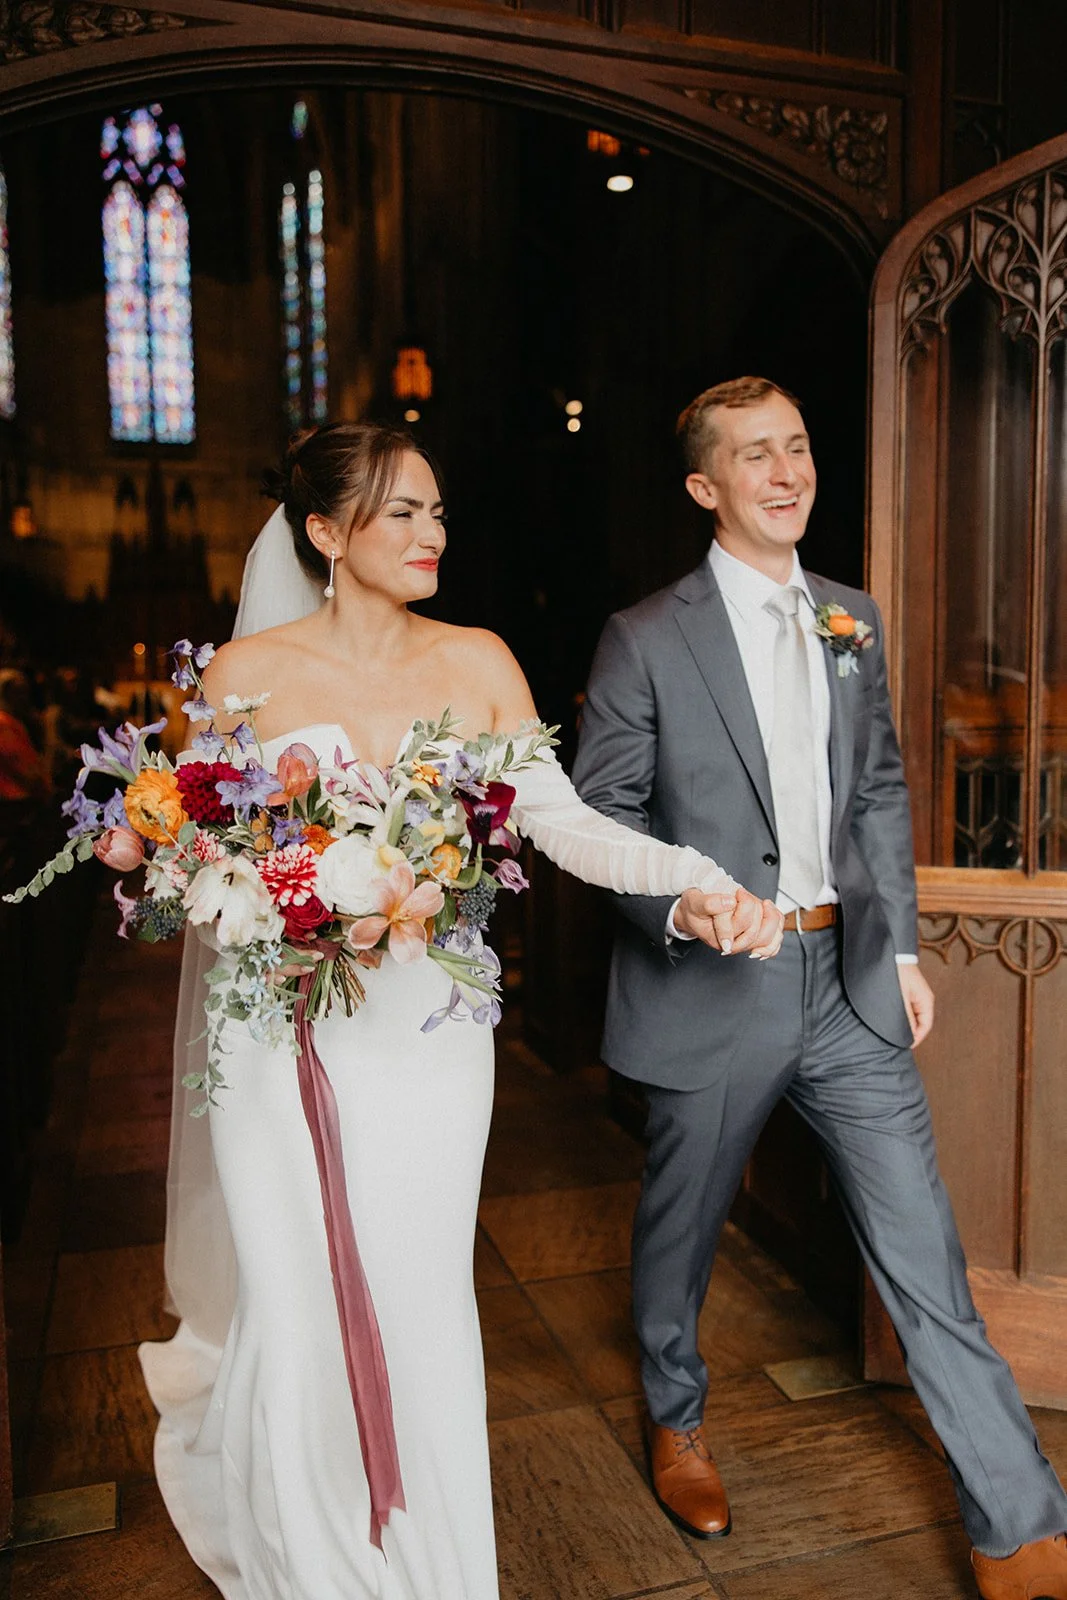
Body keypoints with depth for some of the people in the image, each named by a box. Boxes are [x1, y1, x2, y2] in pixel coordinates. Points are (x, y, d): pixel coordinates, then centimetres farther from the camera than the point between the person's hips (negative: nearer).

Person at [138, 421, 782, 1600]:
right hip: (287, 1033, -1)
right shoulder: (246, 673, -4)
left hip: (429, 1029, 1)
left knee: (421, 1307, 10)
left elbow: (561, 819, -7)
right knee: (297, 1312, 10)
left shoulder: (476, 663, 0)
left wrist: (698, 881, -21)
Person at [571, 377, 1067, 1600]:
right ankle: (676, 1418, 47)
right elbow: (601, 809, -6)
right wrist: (675, 904, -25)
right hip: (710, 987, -3)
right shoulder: (645, 639, -8)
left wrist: (902, 946, 11)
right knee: (681, 1228, 18)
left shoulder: (852, 619, 9)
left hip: (848, 981, 4)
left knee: (922, 1247, 7)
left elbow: (880, 790, 14)